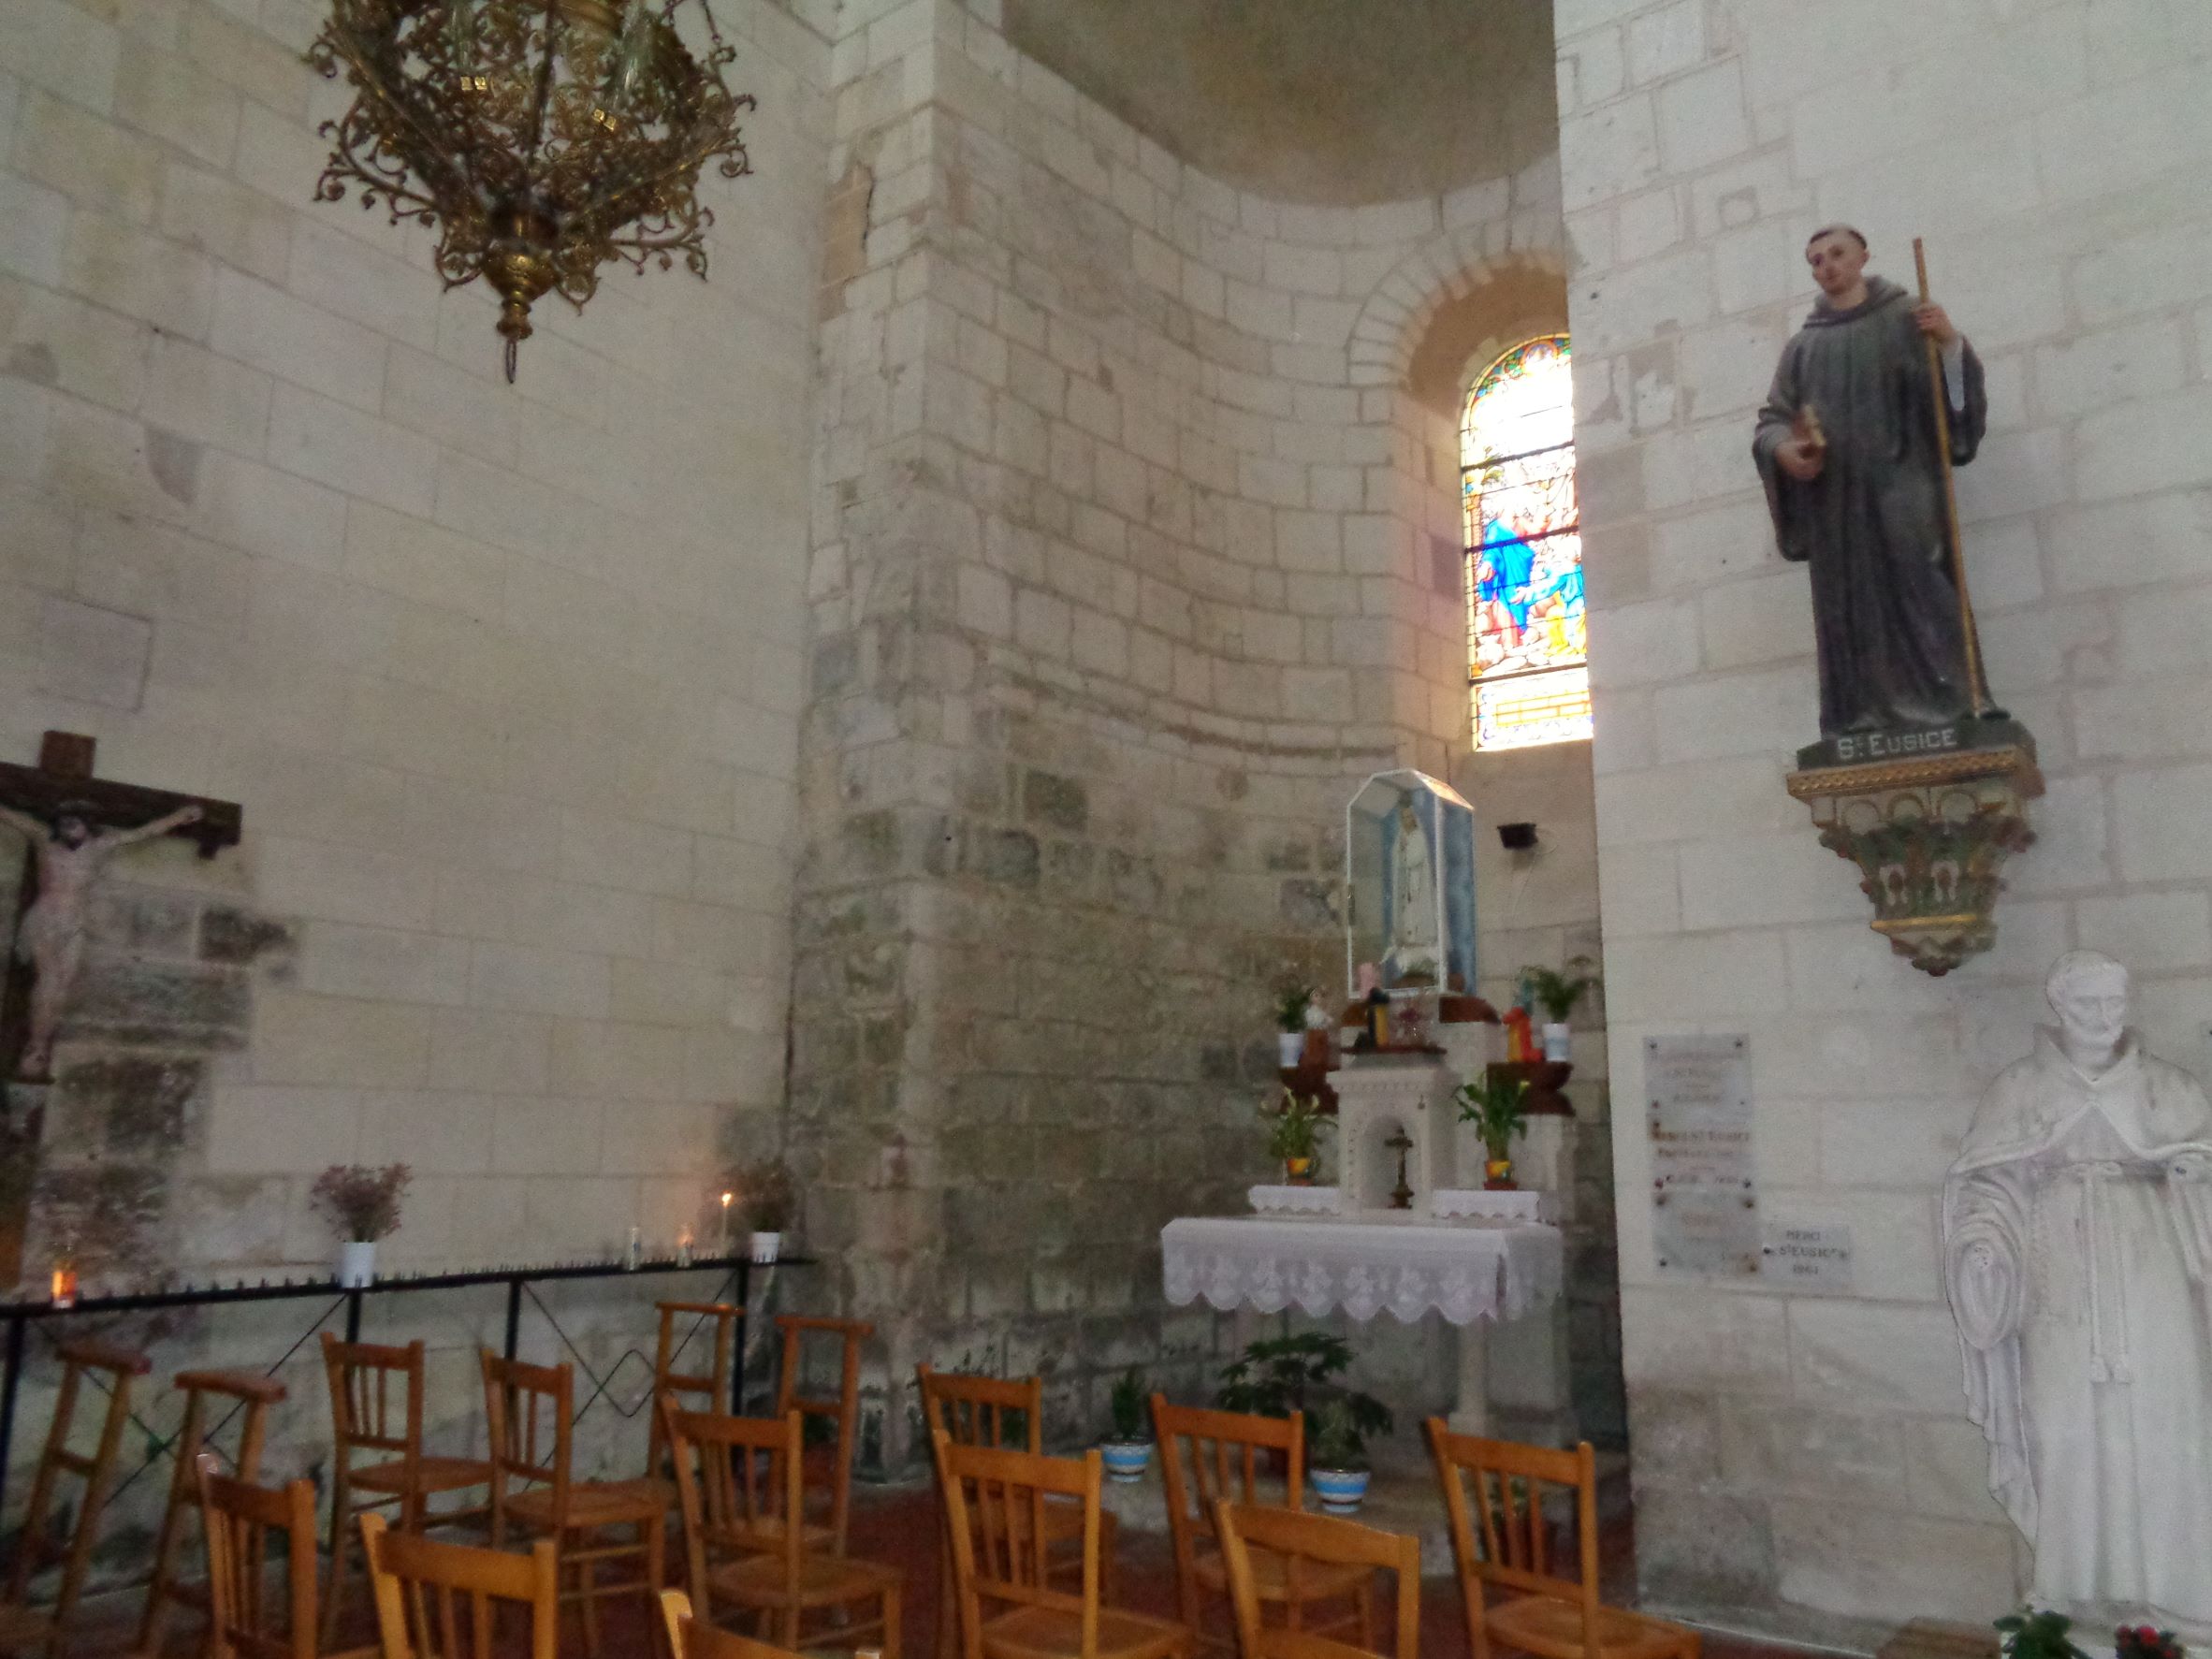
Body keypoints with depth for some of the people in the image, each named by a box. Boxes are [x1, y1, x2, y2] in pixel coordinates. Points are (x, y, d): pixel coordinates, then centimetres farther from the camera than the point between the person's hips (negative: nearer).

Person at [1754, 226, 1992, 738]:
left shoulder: (1906, 318, 12)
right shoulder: (1802, 347, 19)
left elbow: (1950, 391, 4)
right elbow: (1771, 419, 14)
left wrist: (1953, 343, -15)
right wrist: (1783, 449, -8)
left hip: (1899, 486, -3)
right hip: (1835, 501, 3)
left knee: (1913, 594, -16)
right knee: (1850, 611, -5)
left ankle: (1946, 715, -18)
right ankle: (1865, 729, -7)